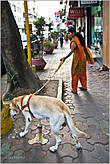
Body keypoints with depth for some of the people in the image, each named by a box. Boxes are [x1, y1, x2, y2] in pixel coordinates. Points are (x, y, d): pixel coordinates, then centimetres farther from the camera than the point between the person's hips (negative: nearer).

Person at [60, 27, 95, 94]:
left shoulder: (74, 41, -20)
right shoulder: (79, 38, 7)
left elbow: (71, 51, -35)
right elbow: (84, 48, 17)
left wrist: (65, 58, -44)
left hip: (77, 58, -8)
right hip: (83, 57, 8)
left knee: (75, 73, 3)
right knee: (82, 72, 19)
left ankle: (74, 90, 12)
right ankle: (84, 87, 33)